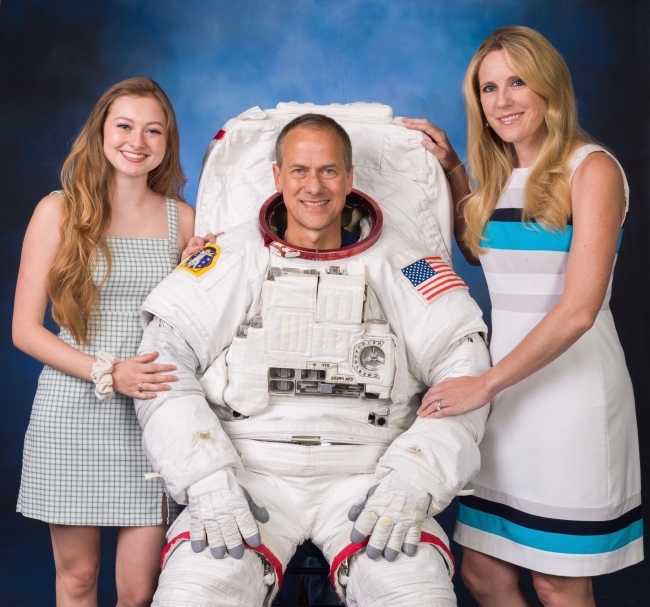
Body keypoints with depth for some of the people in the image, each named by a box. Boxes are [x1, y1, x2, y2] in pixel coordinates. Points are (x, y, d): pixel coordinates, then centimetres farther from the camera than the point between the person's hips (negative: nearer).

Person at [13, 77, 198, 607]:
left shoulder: (182, 220, 7)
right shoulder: (59, 210, 1)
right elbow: (25, 329, -1)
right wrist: (108, 373, -12)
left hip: (152, 417, 1)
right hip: (71, 417, -1)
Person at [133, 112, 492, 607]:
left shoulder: (398, 263, 6)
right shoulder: (231, 259, 6)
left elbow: (465, 370, 1)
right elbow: (164, 362, 1)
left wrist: (415, 482, -12)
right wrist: (207, 480, -11)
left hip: (366, 476, 0)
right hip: (250, 470, 1)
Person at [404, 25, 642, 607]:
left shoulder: (591, 169, -9)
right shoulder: (497, 175, 10)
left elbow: (579, 308, -17)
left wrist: (486, 384, -17)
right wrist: (452, 171, 14)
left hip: (571, 385, -6)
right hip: (504, 388, 6)